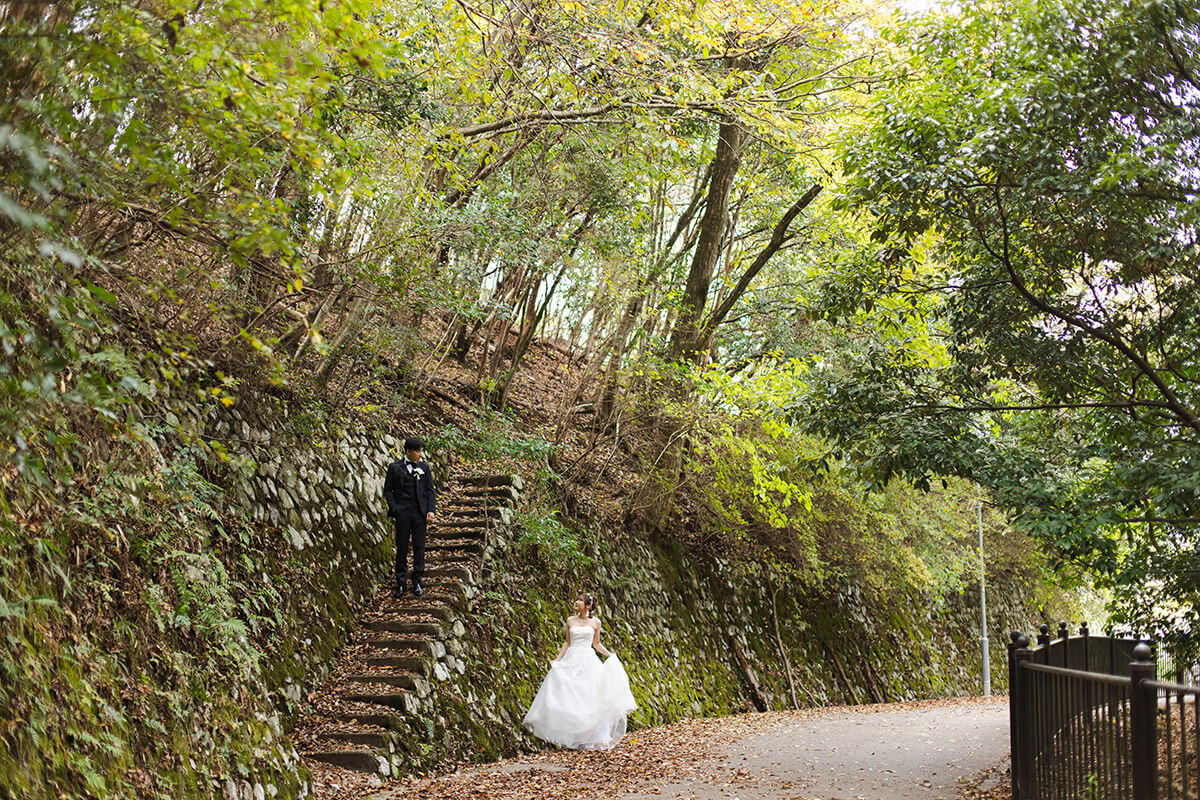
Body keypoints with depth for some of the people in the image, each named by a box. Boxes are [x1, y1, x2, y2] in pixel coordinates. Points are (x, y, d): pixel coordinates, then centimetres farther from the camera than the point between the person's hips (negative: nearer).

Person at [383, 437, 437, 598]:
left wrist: (431, 511, -3)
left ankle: (417, 582, 12)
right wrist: (394, 508, -7)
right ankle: (400, 583, 11)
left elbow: (431, 490, 7)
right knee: (402, 547, 4)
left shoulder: (424, 467, 8)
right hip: (403, 512, -1)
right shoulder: (394, 467, 3)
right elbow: (388, 490, 5)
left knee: (419, 547, 3)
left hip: (420, 512, 1)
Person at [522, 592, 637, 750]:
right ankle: (570, 736, 7)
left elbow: (596, 644, 12)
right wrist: (557, 659, 1)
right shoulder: (570, 620, 6)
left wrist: (610, 655, 0)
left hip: (588, 661, -1)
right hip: (571, 662, 1)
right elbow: (567, 642, 10)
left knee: (589, 698, -6)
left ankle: (591, 736, 1)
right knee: (568, 697, -2)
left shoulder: (595, 622, 4)